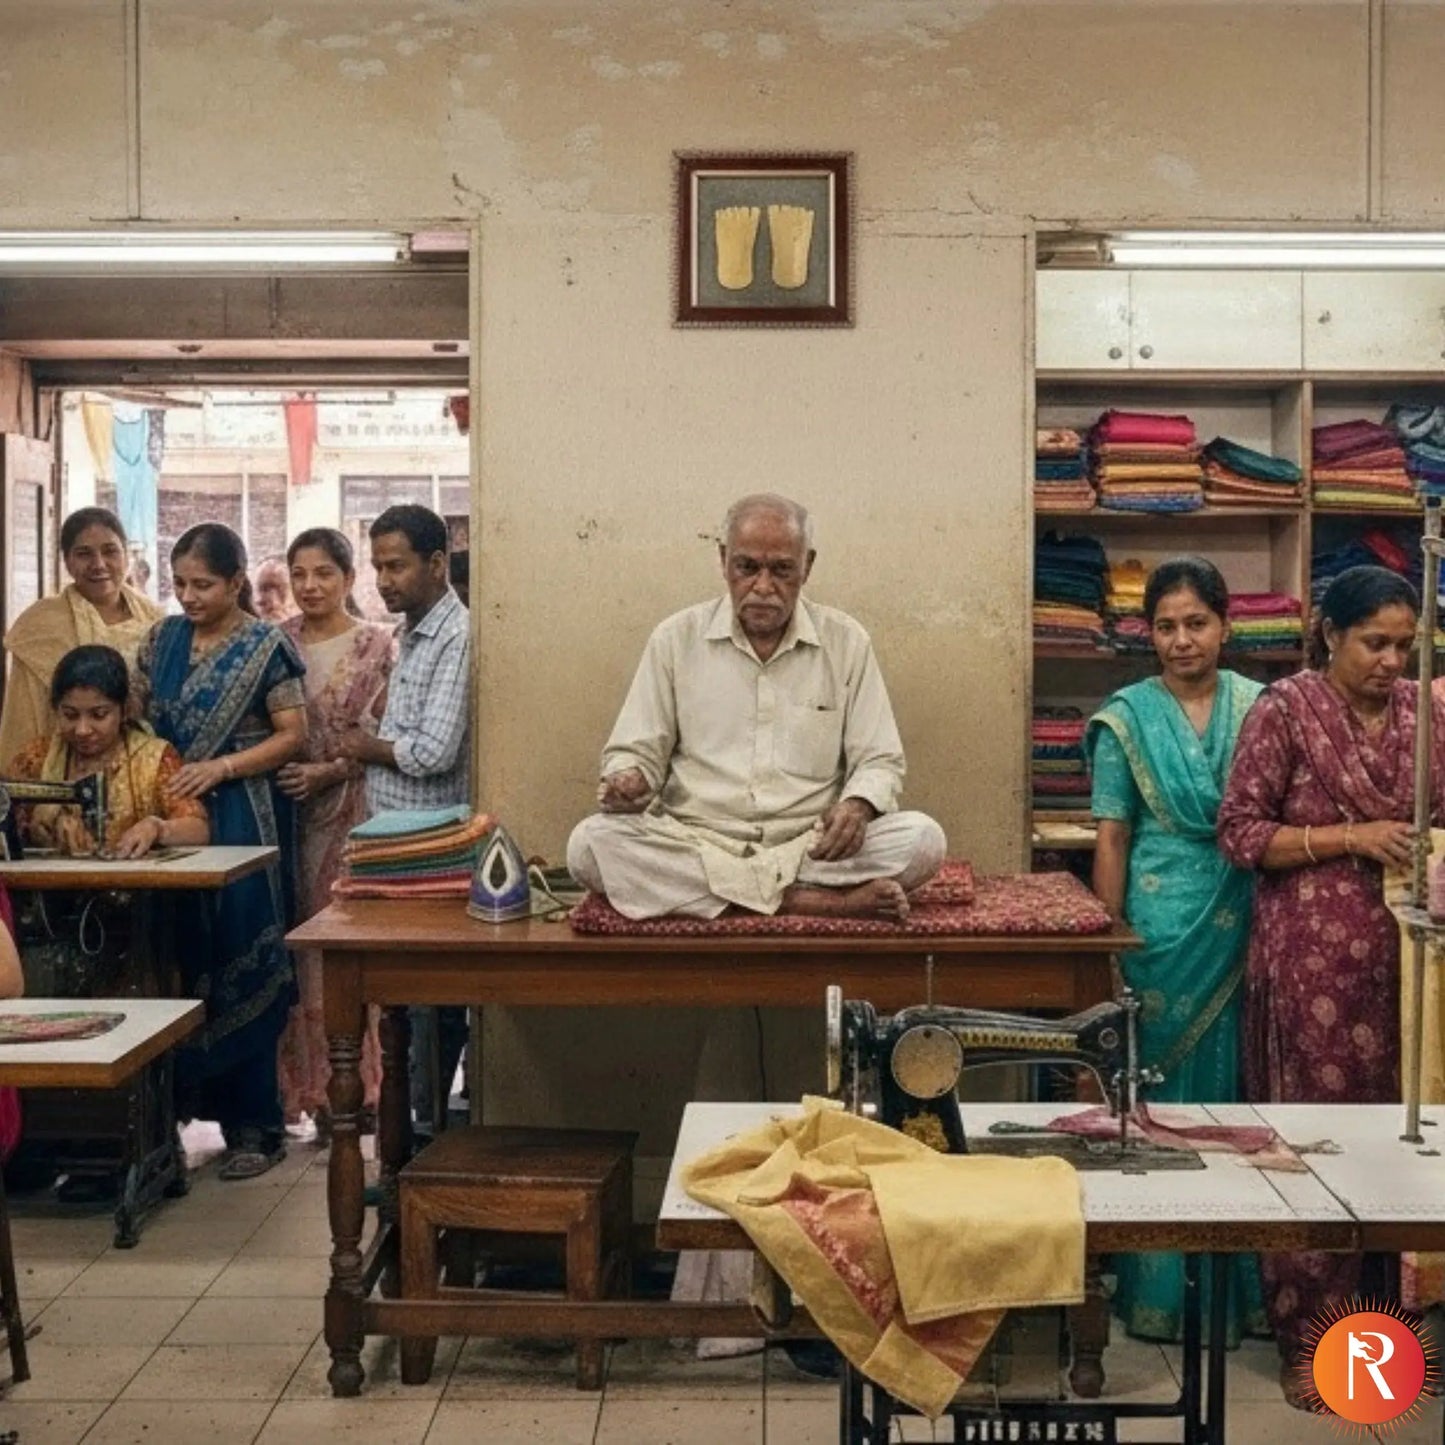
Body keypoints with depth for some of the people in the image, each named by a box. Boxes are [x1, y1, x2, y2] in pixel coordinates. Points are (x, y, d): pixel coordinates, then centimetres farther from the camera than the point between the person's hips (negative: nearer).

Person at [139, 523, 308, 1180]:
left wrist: (220, 767, -17)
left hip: (243, 819, -5)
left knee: (244, 968, -4)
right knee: (190, 962, 3)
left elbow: (292, 736, -6)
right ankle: (208, 1106, 14)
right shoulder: (163, 640, 12)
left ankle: (257, 1126, 4)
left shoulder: (266, 647, -3)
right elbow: (140, 718, 17)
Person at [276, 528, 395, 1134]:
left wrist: (328, 771, -13)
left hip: (350, 807, -3)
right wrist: (276, 771, -5)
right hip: (283, 806, 3)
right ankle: (293, 1086, 11)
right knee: (291, 942, 2)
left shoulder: (378, 646, 1)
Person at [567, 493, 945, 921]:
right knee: (589, 844, -30)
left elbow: (879, 760, 8)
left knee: (922, 839, -26)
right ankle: (815, 900, -29)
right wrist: (626, 781, -15)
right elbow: (636, 752, 10)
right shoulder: (675, 639, 6)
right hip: (695, 843, 1)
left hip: (810, 848, -1)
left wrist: (858, 806, -15)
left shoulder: (846, 641, 7)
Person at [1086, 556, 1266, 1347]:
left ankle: (1243, 1288, 20)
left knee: (1238, 1088, 7)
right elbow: (1112, 838, 0)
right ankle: (1158, 1294, 16)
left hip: (1243, 928, 2)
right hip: (1163, 927, -1)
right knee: (1158, 1099, 5)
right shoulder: (1128, 717, 1)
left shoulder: (1261, 708, 4)